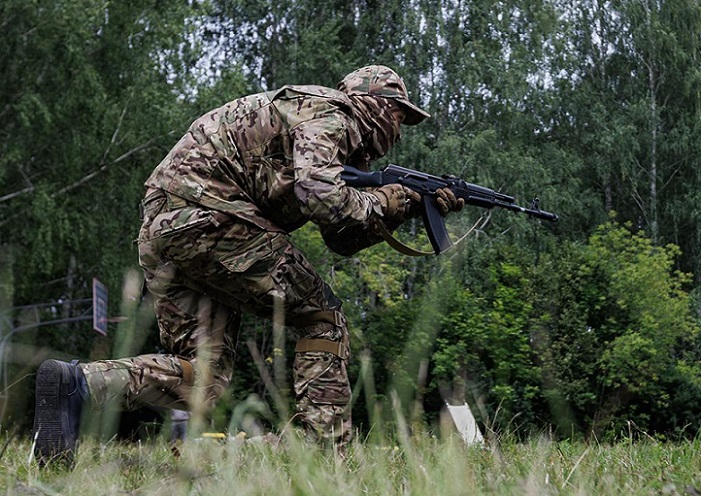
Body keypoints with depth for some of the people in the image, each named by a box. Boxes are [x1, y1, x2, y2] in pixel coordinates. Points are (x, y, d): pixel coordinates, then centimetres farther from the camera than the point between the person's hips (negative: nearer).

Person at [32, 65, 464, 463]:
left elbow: (343, 239, 29)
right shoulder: (329, 113, 1)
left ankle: (76, 382, -13)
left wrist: (411, 208, 21)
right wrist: (391, 201, -1)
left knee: (201, 378, 4)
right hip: (209, 216, -9)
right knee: (321, 318, 3)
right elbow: (321, 198, -18)